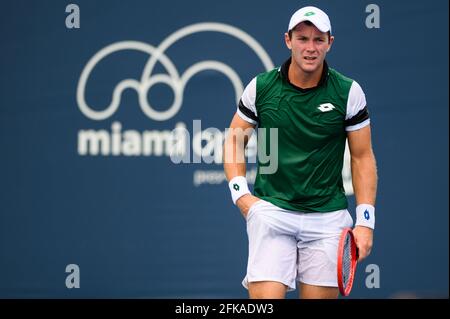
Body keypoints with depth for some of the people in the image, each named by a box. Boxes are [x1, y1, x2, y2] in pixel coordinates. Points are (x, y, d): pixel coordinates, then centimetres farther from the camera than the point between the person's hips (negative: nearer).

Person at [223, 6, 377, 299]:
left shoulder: (348, 92, -2)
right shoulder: (261, 87, 0)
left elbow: (363, 157, 3)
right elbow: (234, 141, 12)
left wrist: (365, 220, -3)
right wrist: (241, 194, -1)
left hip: (328, 217, 0)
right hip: (271, 212, 0)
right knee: (265, 296, -15)